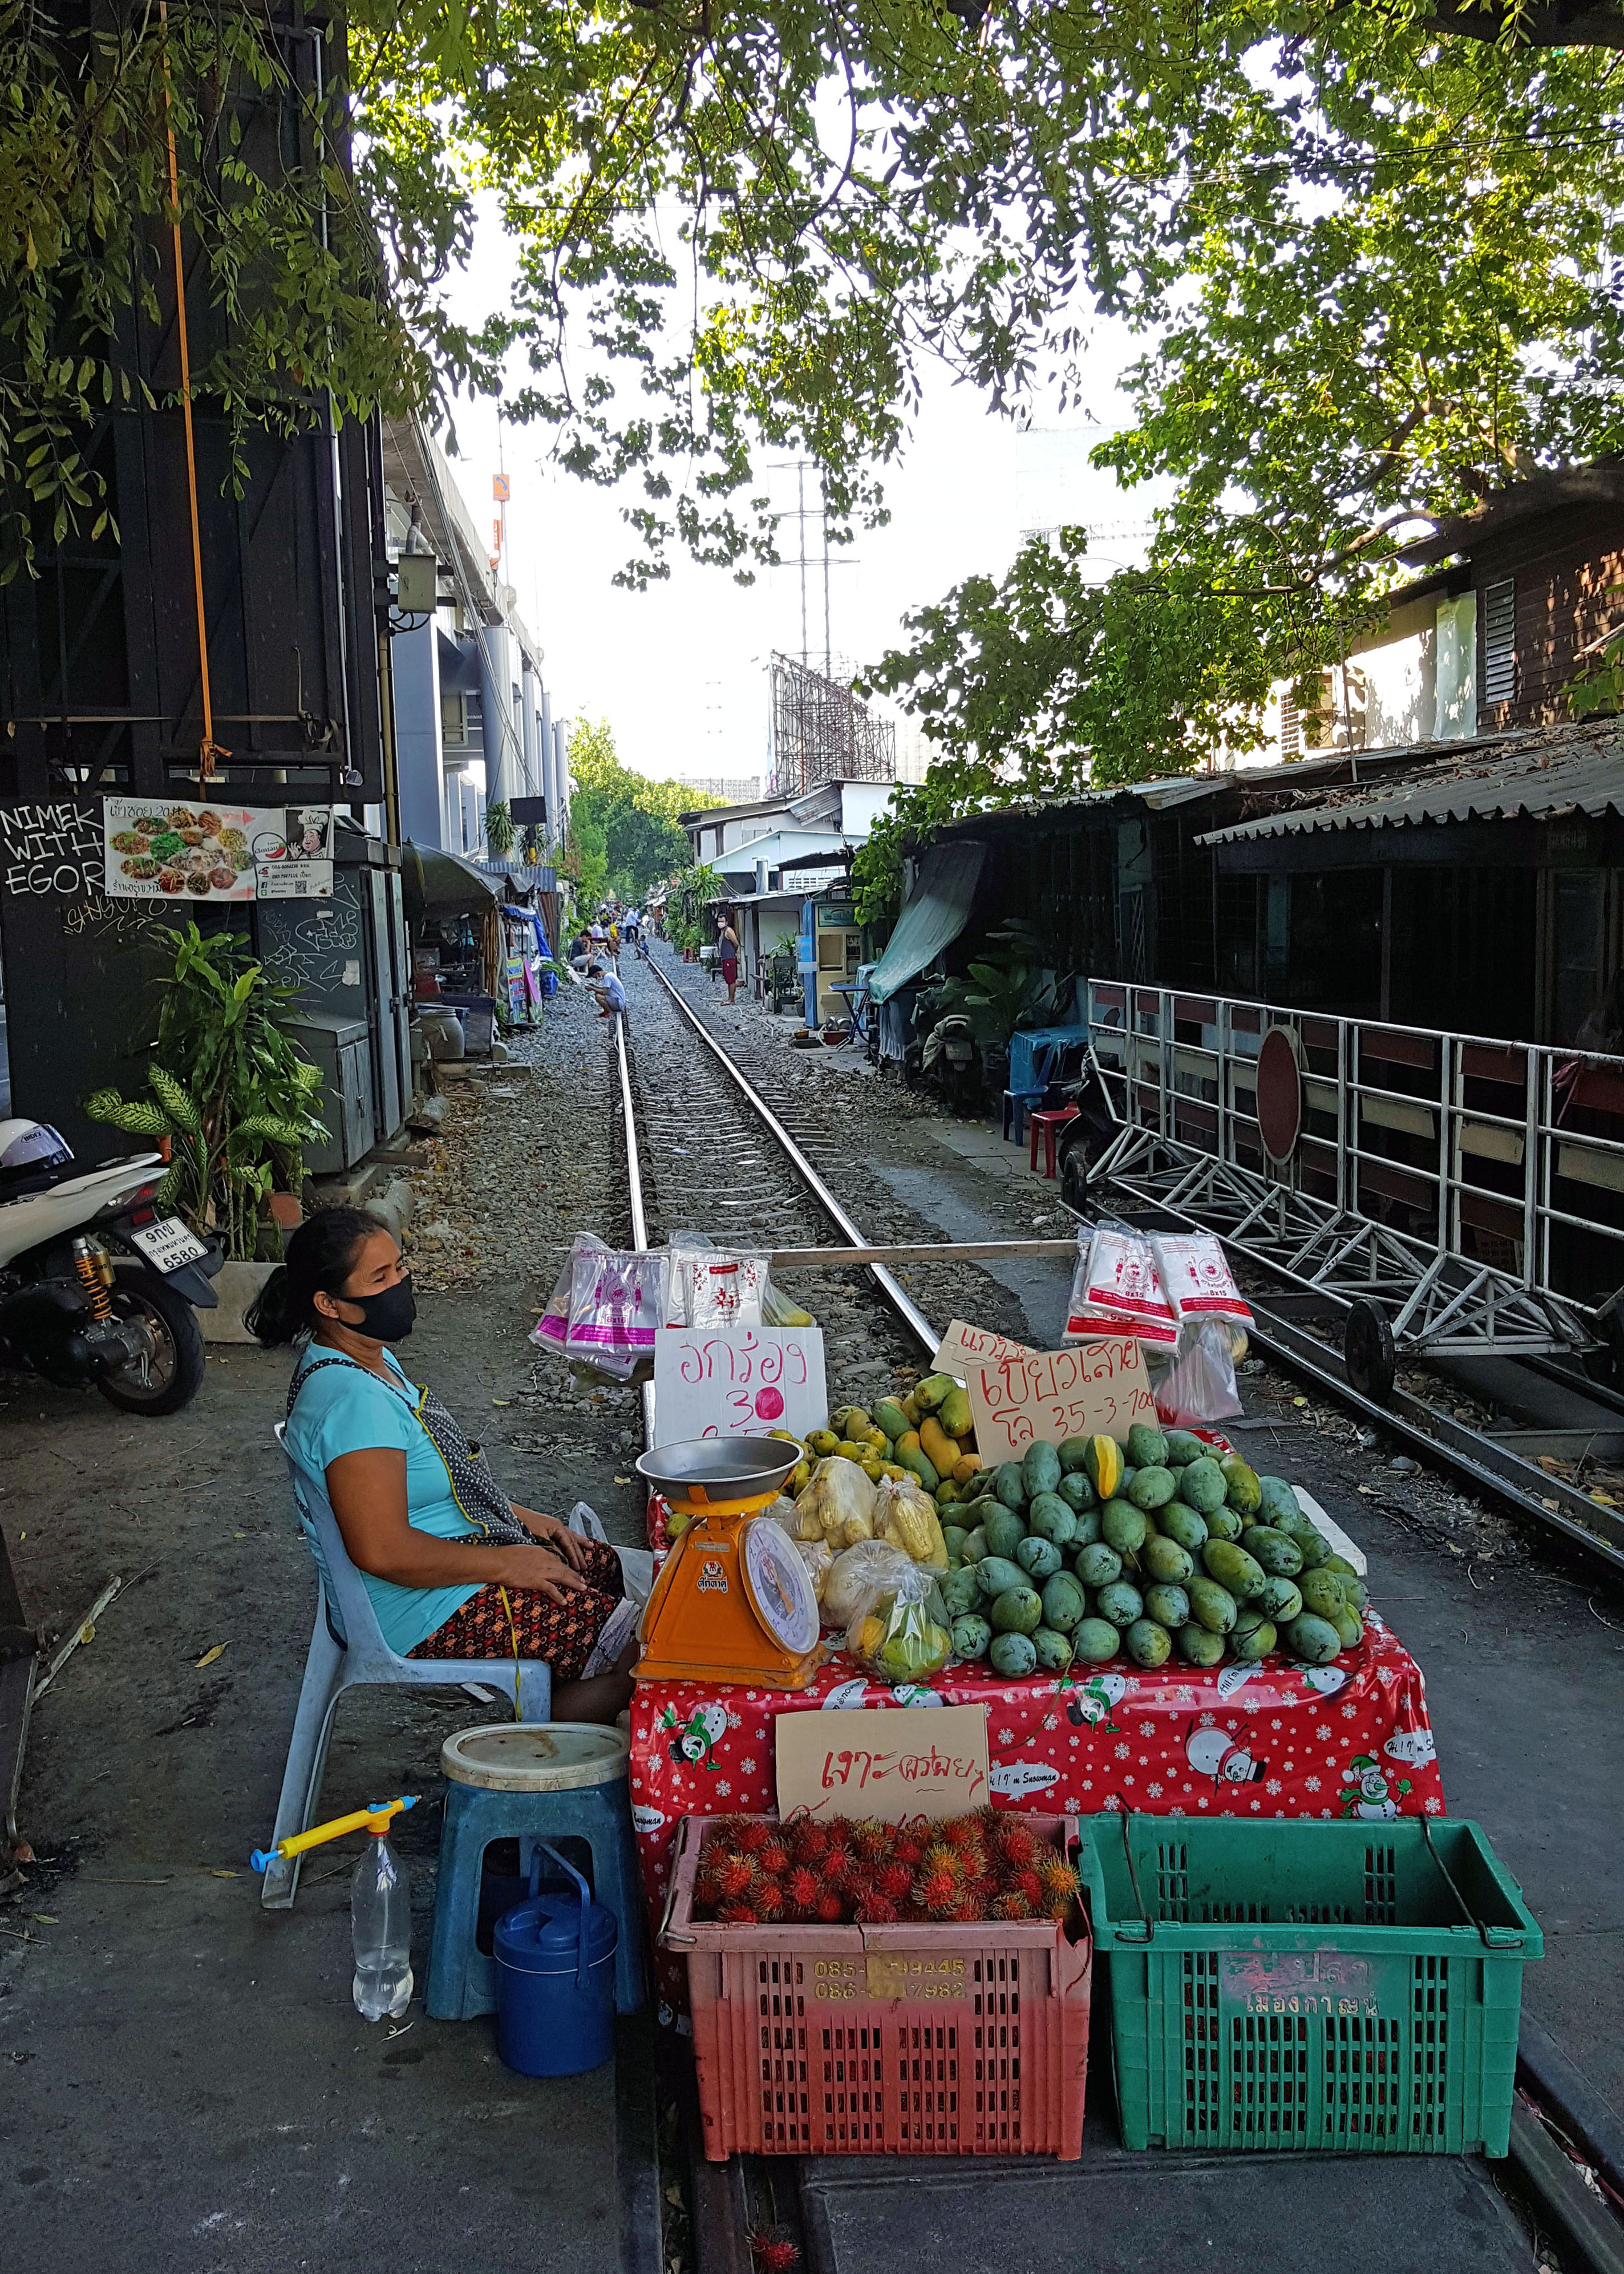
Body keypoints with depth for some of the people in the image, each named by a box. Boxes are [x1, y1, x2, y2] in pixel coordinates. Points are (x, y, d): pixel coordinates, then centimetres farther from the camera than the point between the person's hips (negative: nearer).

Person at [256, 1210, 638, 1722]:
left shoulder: (372, 1360, 8)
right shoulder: (353, 1398, -27)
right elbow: (383, 1551, -31)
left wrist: (517, 1515, 10)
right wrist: (507, 1564, -20)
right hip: (425, 1612, -11)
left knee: (612, 1569, 15)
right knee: (634, 1650, -13)